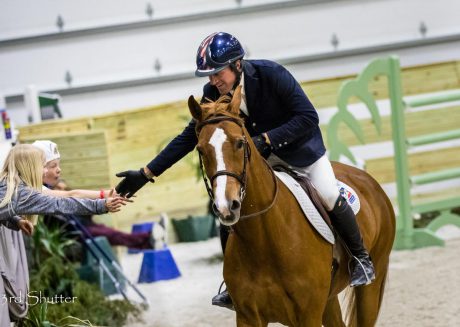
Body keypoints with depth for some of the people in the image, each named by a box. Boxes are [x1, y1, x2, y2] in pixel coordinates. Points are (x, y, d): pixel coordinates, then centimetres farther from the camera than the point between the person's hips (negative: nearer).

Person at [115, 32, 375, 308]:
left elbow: (309, 118, -28)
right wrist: (146, 174, -12)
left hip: (299, 145, -4)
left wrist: (267, 138, -38)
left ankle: (361, 257, 7)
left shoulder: (271, 74, -30)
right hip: (256, 153, 4)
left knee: (329, 196, -17)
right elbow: (189, 137, -9)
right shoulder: (213, 94, -18)